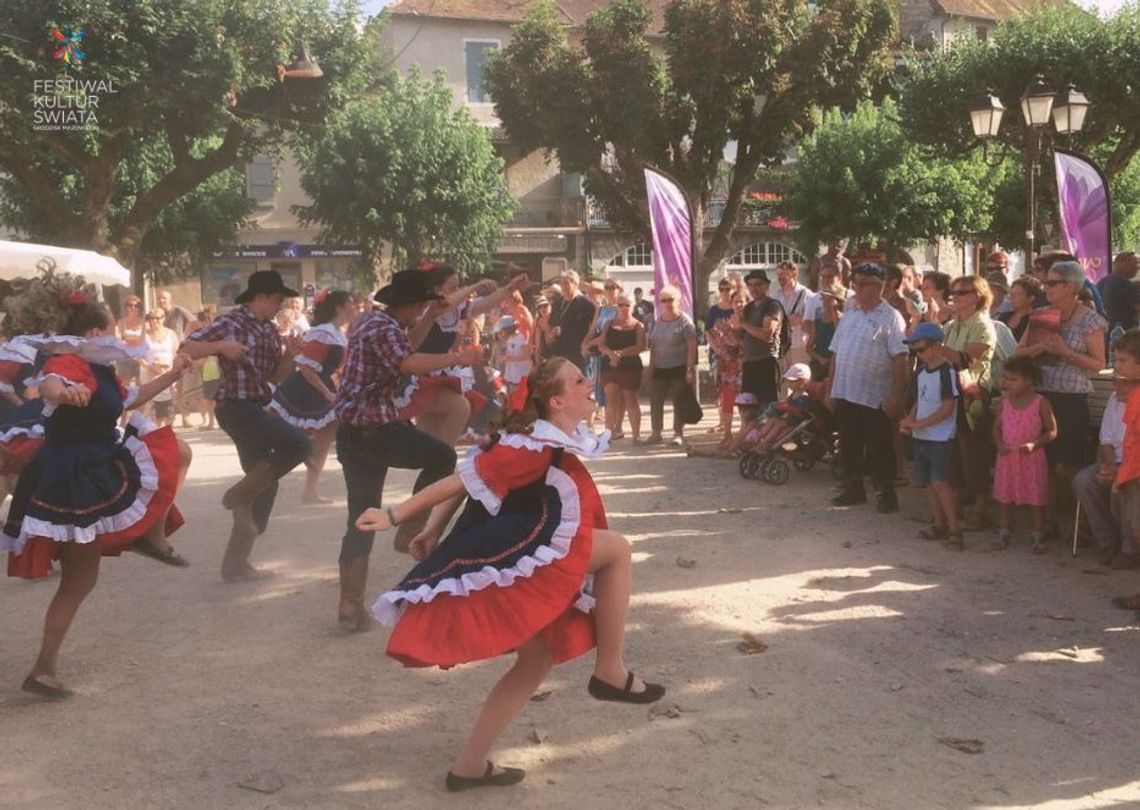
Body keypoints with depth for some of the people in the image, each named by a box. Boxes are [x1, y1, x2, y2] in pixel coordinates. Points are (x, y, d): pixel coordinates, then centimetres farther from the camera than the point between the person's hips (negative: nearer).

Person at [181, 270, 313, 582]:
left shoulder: (270, 330, 13)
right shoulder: (231, 322, -10)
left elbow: (277, 376, 17)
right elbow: (185, 349, -15)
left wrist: (289, 355, 0)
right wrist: (221, 346, -29)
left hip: (256, 409, 9)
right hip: (237, 407, -9)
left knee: (264, 486, 10)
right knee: (300, 444, -23)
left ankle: (236, 563, 17)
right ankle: (240, 494, -6)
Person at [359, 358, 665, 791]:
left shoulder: (553, 443, 13)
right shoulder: (537, 448, -16)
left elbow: (471, 479, 15)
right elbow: (462, 480, -17)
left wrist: (433, 532, 12)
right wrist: (395, 516, -16)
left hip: (514, 562, 10)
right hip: (506, 559, -10)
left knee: (538, 656, 18)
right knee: (616, 549, -9)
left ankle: (470, 765, 21)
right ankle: (610, 672, -3)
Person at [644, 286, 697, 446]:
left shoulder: (684, 321, -7)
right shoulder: (657, 322, 11)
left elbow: (692, 347, -12)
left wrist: (690, 369, -18)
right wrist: (651, 365, 9)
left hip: (679, 368, -6)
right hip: (659, 368, 6)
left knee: (678, 402, 1)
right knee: (655, 401, 5)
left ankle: (679, 434, 9)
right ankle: (656, 433, 14)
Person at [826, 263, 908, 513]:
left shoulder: (890, 317, -7)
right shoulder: (850, 314, 13)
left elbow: (900, 359, -13)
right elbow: (836, 353, 15)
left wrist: (896, 396, -19)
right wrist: (830, 389, 12)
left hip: (875, 397, -6)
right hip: (845, 394, 6)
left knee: (879, 450, 2)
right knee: (848, 445, 13)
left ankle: (887, 493, 14)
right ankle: (854, 489, 25)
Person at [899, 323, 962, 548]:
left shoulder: (947, 372, -14)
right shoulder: (920, 372, 11)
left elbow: (948, 407, -18)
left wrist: (918, 423, -19)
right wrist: (909, 421, 0)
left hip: (941, 437, -8)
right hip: (921, 436, 8)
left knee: (940, 482, -13)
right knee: (929, 482, 11)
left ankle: (954, 529, -7)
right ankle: (939, 525, 20)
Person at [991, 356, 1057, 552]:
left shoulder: (1041, 403, -9)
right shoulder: (1005, 402, 3)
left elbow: (1052, 431, -7)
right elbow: (997, 427, 9)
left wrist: (1034, 444, -22)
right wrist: (999, 444, -10)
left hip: (1032, 458, -4)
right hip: (1007, 457, 4)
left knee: (1036, 499, 4)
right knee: (1004, 497, 11)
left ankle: (1037, 536, 15)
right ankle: (1004, 533, 24)